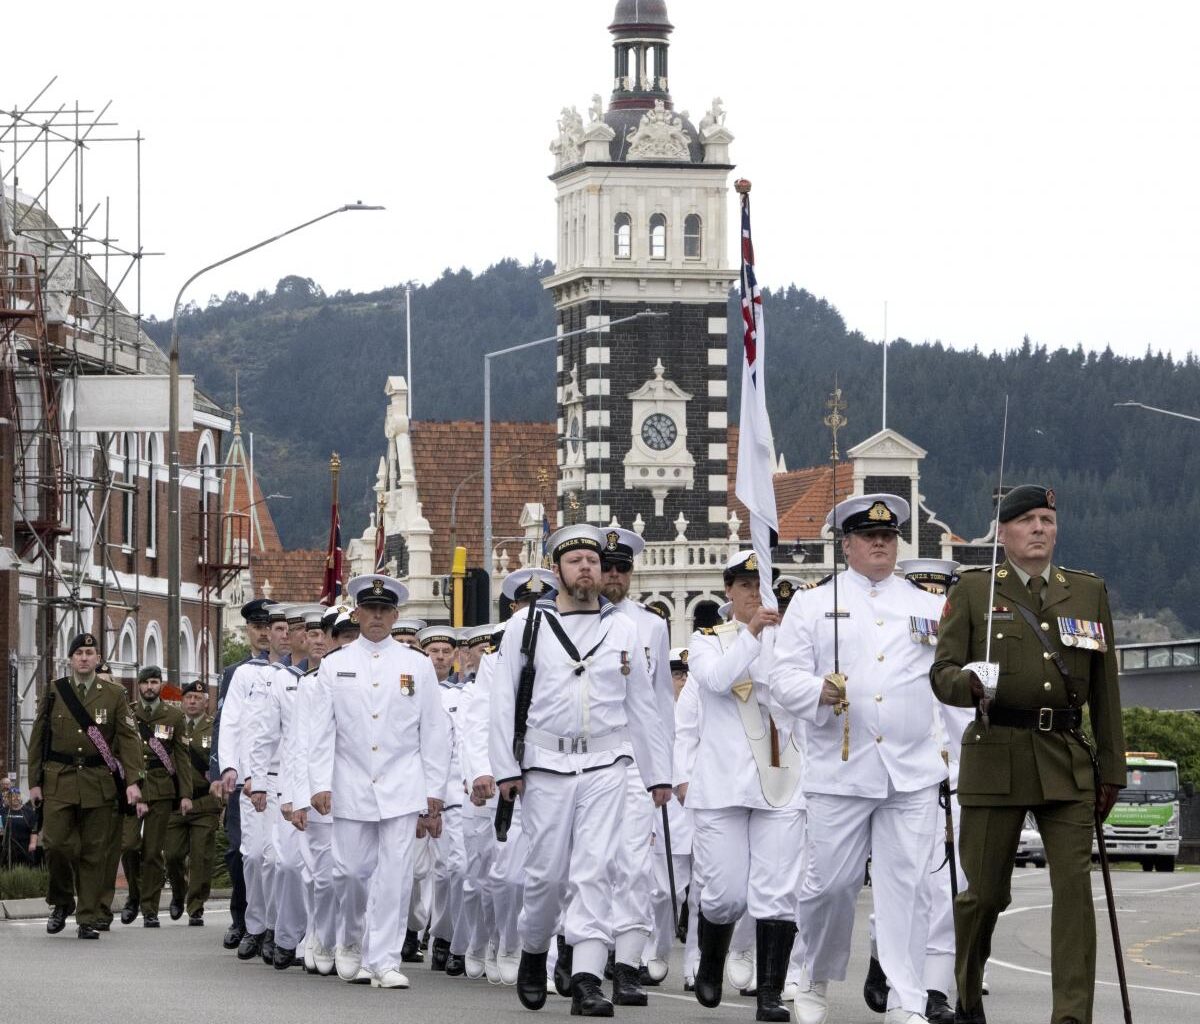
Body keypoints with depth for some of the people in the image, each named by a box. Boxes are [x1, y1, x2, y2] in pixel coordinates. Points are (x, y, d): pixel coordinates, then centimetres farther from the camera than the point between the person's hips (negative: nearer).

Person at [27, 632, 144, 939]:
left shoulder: (114, 695, 6)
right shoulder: (53, 692, 8)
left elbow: (128, 738, 2)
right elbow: (38, 739, 9)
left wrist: (133, 781, -9)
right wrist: (35, 782, 4)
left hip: (99, 783, 0)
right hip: (58, 782, 0)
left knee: (93, 852, 1)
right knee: (56, 844, -9)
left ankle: (88, 918, 7)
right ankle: (61, 902, 15)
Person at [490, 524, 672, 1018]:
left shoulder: (623, 629, 9)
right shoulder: (527, 625, 3)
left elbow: (642, 705, 12)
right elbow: (504, 700, 2)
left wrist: (659, 772, 10)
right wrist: (505, 768, -5)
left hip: (605, 766, 1)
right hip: (546, 766, -1)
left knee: (595, 870, -9)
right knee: (547, 873, 3)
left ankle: (587, 980, -13)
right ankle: (533, 954, 29)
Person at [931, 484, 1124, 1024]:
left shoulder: (1089, 592, 13)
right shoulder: (973, 591, 6)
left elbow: (1105, 688, 13)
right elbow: (943, 672, 2)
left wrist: (1111, 768, 9)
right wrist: (968, 683, -22)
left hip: (1066, 761, 2)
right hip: (995, 757, -2)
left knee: (1075, 887, -11)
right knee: (985, 892, 3)